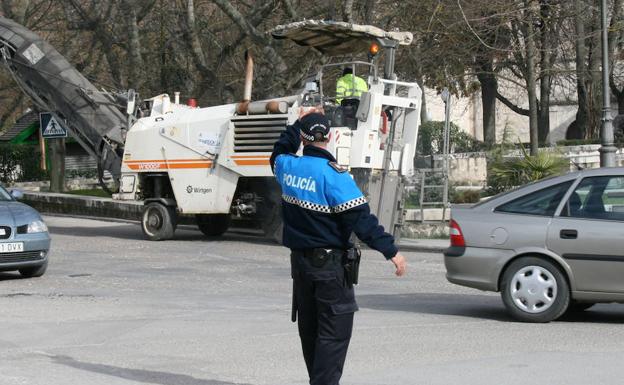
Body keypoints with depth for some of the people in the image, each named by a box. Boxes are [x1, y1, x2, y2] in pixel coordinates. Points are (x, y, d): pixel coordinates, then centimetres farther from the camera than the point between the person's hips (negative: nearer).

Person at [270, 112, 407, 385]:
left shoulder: (288, 167, 0)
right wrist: (391, 251, -22)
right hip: (330, 264, -7)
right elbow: (360, 218, -23)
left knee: (309, 330, 17)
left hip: (300, 260, 7)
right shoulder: (333, 175, -18)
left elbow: (278, 155, 28)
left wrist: (298, 125, 32)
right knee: (334, 333, -4)